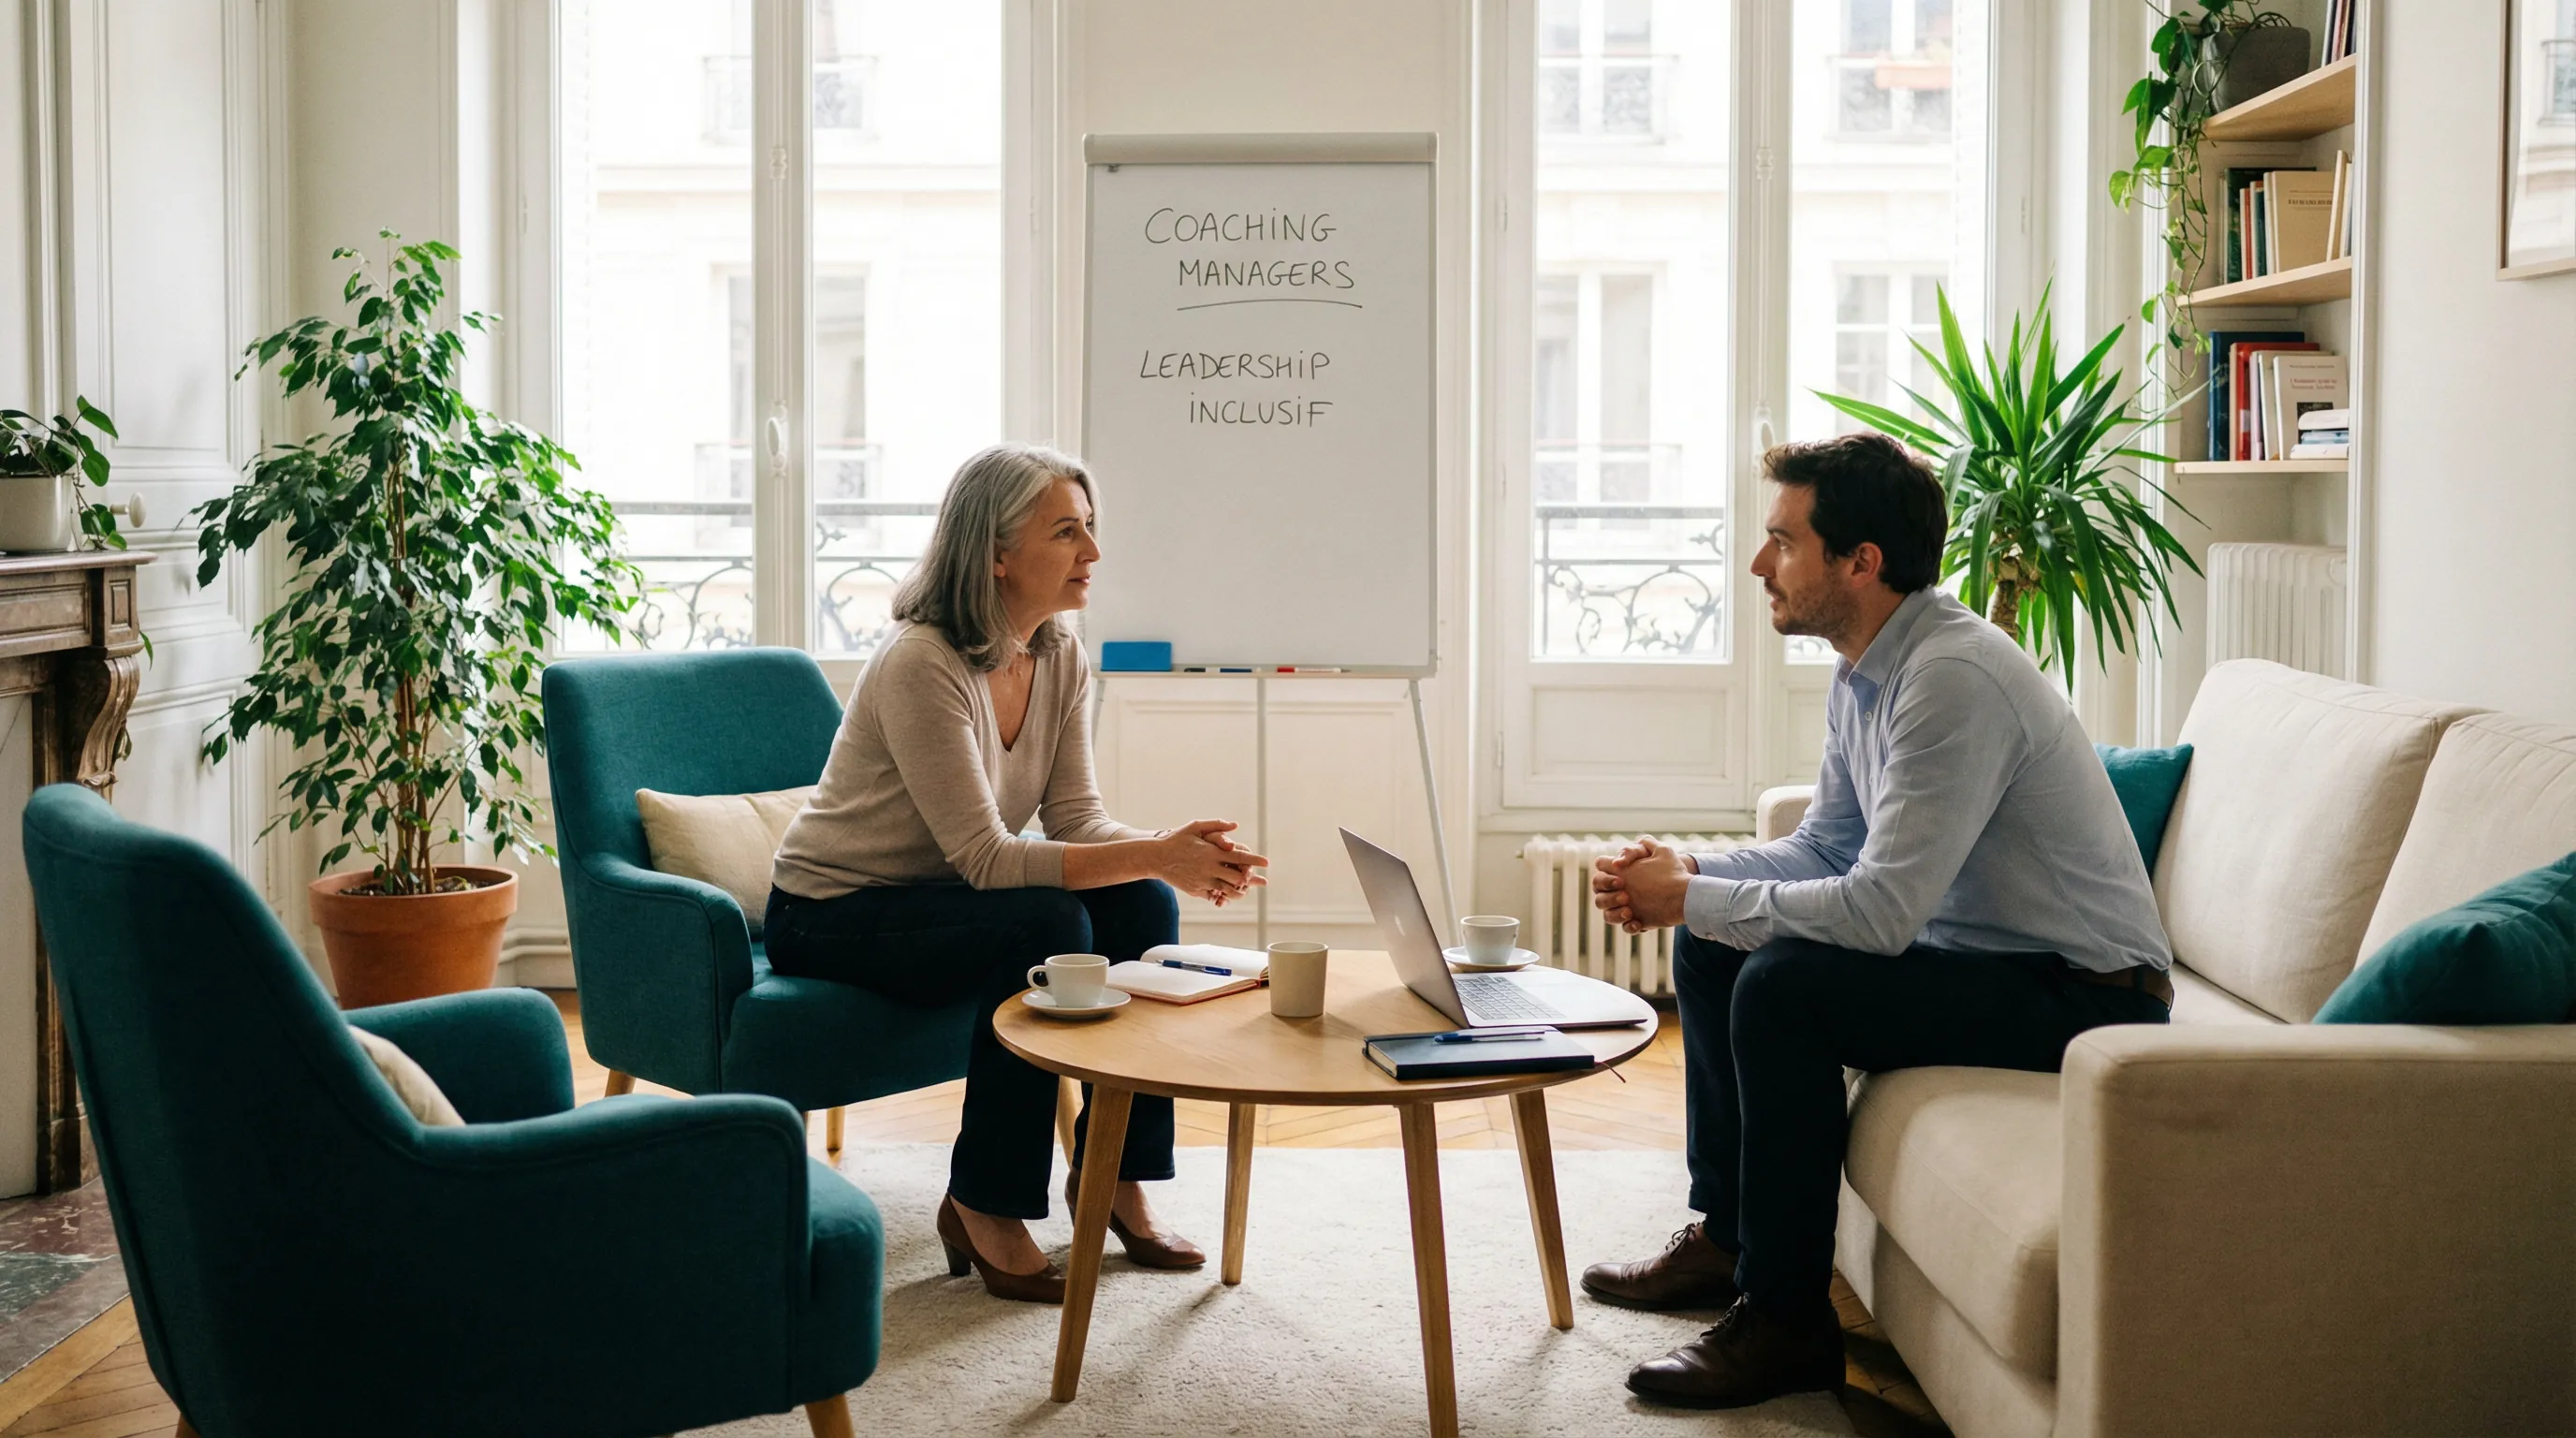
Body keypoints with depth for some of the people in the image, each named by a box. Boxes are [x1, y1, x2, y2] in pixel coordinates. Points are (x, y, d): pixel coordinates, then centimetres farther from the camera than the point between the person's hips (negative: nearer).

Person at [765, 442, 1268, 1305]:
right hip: (831, 917, -7)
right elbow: (984, 857, -30)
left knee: (1143, 906, -14)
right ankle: (984, 1208, -16)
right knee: (1048, 925, -30)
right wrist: (1156, 855, -36)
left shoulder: (1061, 660, -3)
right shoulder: (922, 666, -27)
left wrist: (1180, 856, -26)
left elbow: (1076, 820, -6)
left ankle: (1115, 1177, -3)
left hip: (932, 899, 7)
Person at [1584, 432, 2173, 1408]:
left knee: (1784, 985, -26)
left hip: (2085, 996, -10)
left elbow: (1878, 912, -31)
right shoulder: (1865, 672, 5)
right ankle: (1726, 1235, 19)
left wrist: (1693, 899, -19)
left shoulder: (1954, 677, -26)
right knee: (1712, 950, 8)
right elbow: (1824, 850, 14)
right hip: (1978, 950, 10)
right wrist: (1690, 875, -4)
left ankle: (1785, 1320, -12)